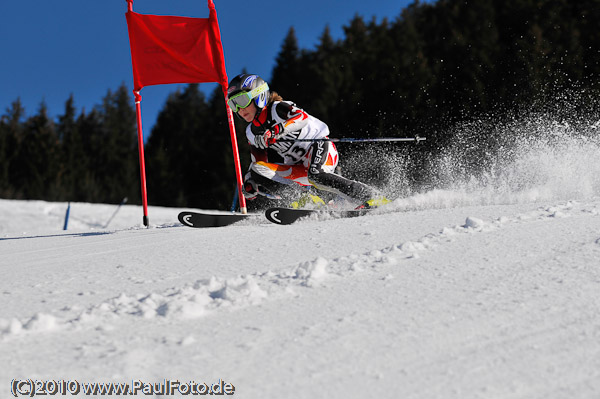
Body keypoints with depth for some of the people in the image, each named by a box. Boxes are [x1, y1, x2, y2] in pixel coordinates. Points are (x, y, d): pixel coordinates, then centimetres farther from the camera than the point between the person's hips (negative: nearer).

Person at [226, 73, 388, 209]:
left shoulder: (277, 108, -13)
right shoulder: (252, 133, 8)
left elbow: (302, 117, -31)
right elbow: (258, 161, 16)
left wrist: (277, 130, -45)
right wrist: (250, 183, -2)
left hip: (319, 146, -7)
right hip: (299, 167, 7)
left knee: (315, 175, -39)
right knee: (257, 173, -13)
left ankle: (372, 197, -29)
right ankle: (305, 200, -17)